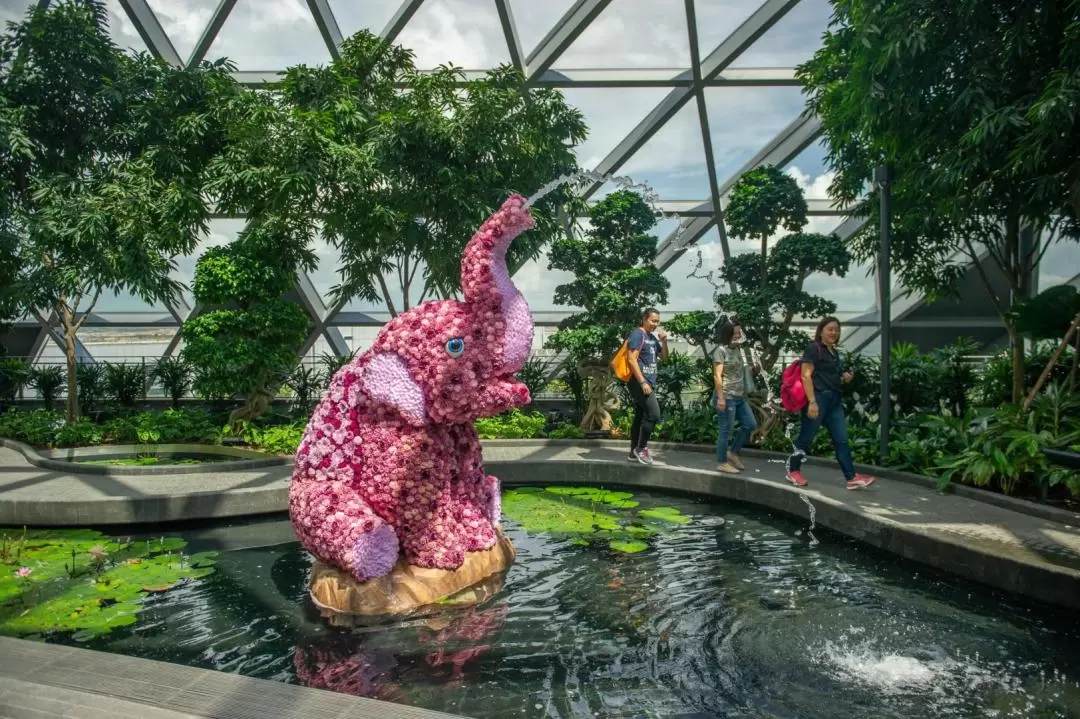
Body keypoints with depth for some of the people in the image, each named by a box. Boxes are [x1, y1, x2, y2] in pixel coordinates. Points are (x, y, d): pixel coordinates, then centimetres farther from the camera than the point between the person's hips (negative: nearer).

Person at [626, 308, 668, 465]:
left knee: (640, 417, 10)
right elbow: (632, 360, -18)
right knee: (654, 414, -14)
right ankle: (641, 448, -2)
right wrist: (643, 382, -22)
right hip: (640, 382, -9)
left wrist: (664, 341, 4)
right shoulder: (637, 335, -11)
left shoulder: (653, 337, 15)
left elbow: (664, 358, 22)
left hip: (649, 382, 9)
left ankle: (634, 452, 16)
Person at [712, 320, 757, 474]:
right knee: (725, 430, -2)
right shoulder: (721, 350, -11)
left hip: (739, 397, 9)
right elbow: (717, 375, -16)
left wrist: (744, 394, 19)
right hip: (726, 397, -9)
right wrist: (720, 397, -21)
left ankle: (733, 452, 24)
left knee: (750, 425, 12)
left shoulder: (737, 350, 14)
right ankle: (722, 463, 8)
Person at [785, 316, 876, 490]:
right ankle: (793, 471, 17)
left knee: (841, 440, 3)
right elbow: (806, 376, -16)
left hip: (835, 400, 8)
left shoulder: (834, 352, 18)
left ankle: (852, 478, 3)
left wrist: (844, 378, 8)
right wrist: (812, 401, -24)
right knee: (806, 437, 2)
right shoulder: (813, 348, -8)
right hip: (818, 398, -8)